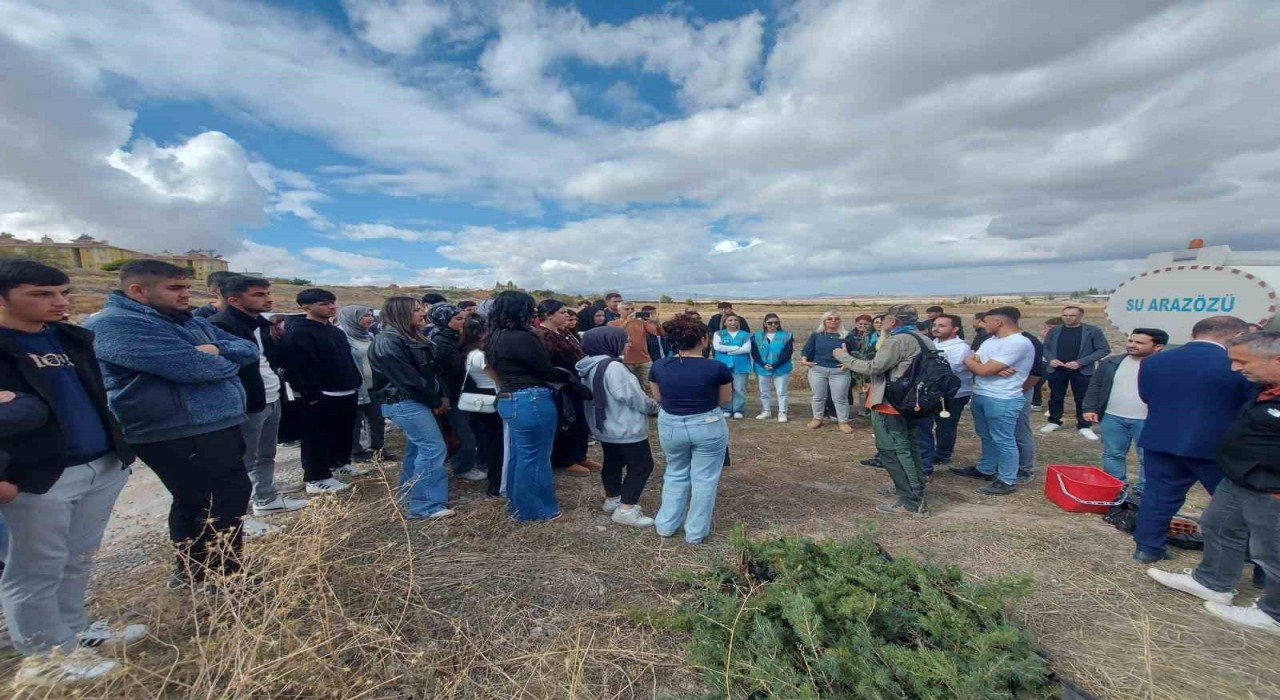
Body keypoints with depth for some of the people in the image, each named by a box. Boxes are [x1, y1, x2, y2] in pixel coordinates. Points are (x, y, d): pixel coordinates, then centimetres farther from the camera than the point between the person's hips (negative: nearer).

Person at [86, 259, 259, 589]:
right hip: (178, 435, -9)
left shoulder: (192, 321, 14)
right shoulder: (115, 325, -16)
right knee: (228, 498, -2)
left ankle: (193, 571, 36)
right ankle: (224, 575, 14)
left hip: (217, 426, 9)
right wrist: (227, 360, -6)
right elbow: (193, 367, -27)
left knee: (196, 502, 20)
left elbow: (250, 349, 9)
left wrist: (216, 349, -12)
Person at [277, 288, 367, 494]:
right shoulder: (298, 333, -14)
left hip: (347, 392, 9)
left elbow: (347, 359, 23)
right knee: (318, 438, 1)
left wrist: (356, 383, 16)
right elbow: (300, 367, -20)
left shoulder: (335, 331, 16)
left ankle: (340, 463, 36)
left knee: (343, 432, 20)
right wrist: (312, 395, -21)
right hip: (319, 397, -9)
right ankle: (316, 479, 10)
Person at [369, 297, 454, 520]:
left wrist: (441, 397, 1)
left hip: (415, 402, 10)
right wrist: (436, 402, -14)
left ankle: (408, 495, 30)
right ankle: (425, 506, -5)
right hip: (404, 402, -10)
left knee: (417, 448, 16)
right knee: (434, 448, -11)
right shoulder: (388, 341, -16)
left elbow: (431, 371, 13)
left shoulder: (413, 338, 14)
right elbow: (408, 379, -21)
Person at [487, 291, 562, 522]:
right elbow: (546, 372, -14)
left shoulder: (495, 338, 9)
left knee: (518, 454, 21)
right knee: (534, 457, 4)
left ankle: (517, 503, 35)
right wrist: (569, 375, 3)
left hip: (509, 400, 10)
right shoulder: (522, 338, -20)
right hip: (532, 401, -9)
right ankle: (534, 509, 18)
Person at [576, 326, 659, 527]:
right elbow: (633, 397, -23)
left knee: (613, 462, 21)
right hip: (624, 428, -9)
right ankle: (625, 510, 1)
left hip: (604, 426, 10)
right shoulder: (612, 367, -26)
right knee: (641, 465, 1)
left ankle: (612, 500, 34)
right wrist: (654, 407, -4)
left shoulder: (589, 366, 4)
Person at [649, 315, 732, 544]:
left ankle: (666, 525, 30)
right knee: (704, 479, 14)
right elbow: (725, 399, 0)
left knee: (675, 474, 24)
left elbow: (657, 398, 7)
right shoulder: (717, 368, -15)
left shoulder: (659, 366, -7)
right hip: (708, 426, -3)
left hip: (670, 426, 3)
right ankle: (696, 533, 25)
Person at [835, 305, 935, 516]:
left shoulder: (898, 341, -19)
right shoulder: (923, 340, 13)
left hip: (890, 404, -10)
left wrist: (845, 357, -8)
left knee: (893, 451, -4)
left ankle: (912, 503, -1)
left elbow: (873, 367, -20)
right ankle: (915, 489, 35)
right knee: (907, 447, 22)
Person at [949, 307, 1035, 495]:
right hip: (980, 395, 9)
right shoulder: (991, 340, 11)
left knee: (1003, 441, 2)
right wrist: (994, 369, -16)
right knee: (986, 437, 21)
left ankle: (1007, 481, 14)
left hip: (1003, 400, -9)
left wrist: (970, 360, -2)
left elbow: (983, 370, -22)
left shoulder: (1019, 343, -19)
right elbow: (973, 364, 3)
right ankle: (985, 470, 35)